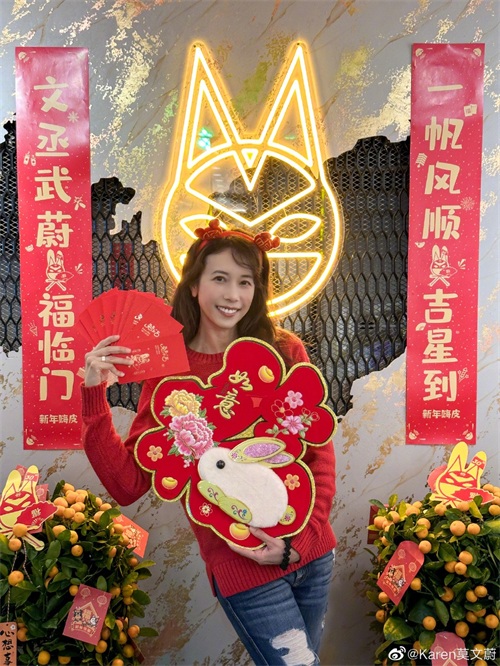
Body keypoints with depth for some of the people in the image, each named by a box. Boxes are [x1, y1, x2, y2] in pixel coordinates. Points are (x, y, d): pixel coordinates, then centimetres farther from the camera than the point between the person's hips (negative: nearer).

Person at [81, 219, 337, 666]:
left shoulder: (285, 351, -4)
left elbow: (320, 451, -1)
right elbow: (128, 485, -10)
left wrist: (300, 539, -11)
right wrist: (94, 396, -19)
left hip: (313, 553, 3)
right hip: (244, 570, -3)